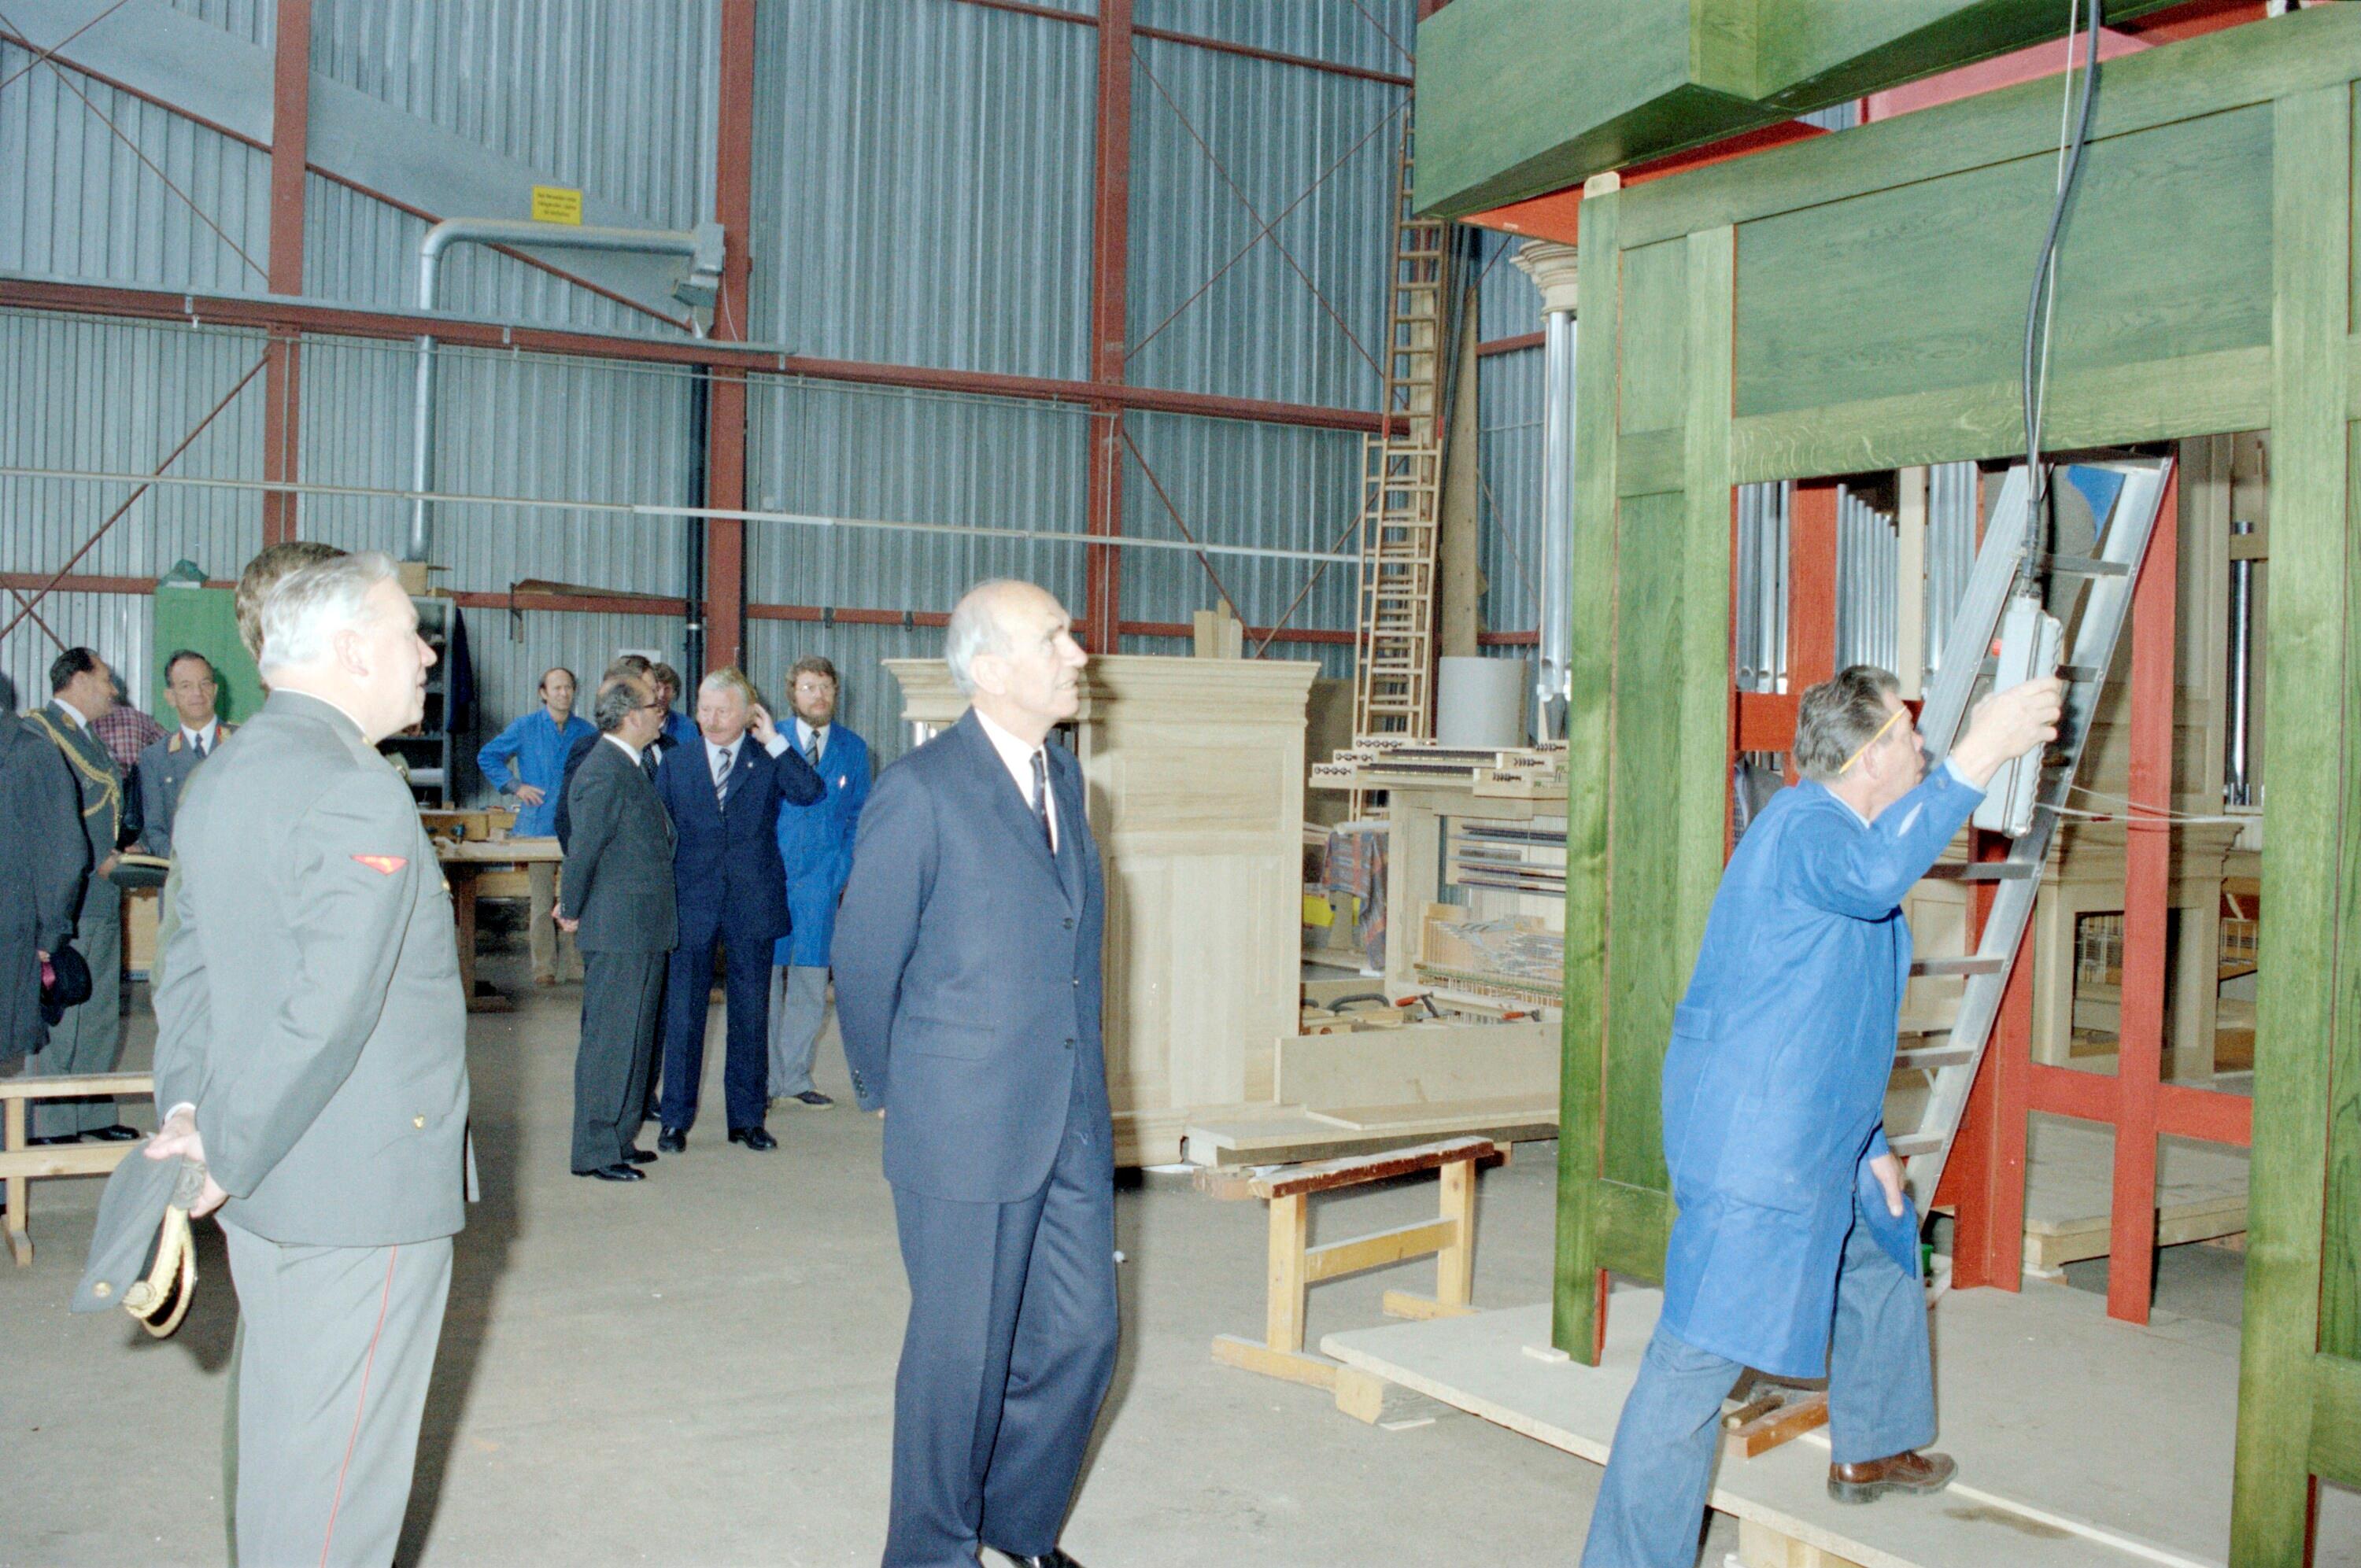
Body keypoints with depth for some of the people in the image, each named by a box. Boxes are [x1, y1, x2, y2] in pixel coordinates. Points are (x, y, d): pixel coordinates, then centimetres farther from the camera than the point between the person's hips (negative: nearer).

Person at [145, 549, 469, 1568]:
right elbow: (329, 1010, -26)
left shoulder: (219, 778, 9)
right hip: (363, 1184, -9)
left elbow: (191, 962, 11)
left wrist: (183, 1105, 3)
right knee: (337, 1457, 3)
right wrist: (225, 1151, -18)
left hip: (267, 1179, 9)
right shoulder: (359, 796, -21)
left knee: (277, 1430, 23)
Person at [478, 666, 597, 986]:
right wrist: (514, 786, 0)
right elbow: (487, 757, 9)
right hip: (538, 825, -2)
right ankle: (544, 967, 3)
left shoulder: (586, 731, 9)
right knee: (542, 902, -2)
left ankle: (574, 965, 8)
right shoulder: (524, 728, 3)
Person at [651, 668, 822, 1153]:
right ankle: (675, 1118, 15)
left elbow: (809, 792, -15)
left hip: (753, 904, 0)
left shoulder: (768, 760, 3)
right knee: (683, 1014, 5)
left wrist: (774, 740, -12)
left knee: (751, 1016, 8)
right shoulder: (675, 762, 8)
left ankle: (746, 1117, 18)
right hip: (692, 904, 1)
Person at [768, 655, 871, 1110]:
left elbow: (858, 816, 11)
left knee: (810, 983, 6)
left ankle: (794, 1075, 16)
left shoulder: (853, 749, 8)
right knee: (765, 979, 2)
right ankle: (765, 1078, 12)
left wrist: (846, 868, 1)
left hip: (822, 880, 2)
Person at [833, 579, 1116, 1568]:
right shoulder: (921, 793, -14)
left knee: (1081, 1334, 13)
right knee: (960, 1353, 7)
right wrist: (889, 1096, 5)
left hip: (1072, 1126, 7)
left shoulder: (1061, 779, 9)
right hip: (964, 1131, -7)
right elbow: (862, 964, -6)